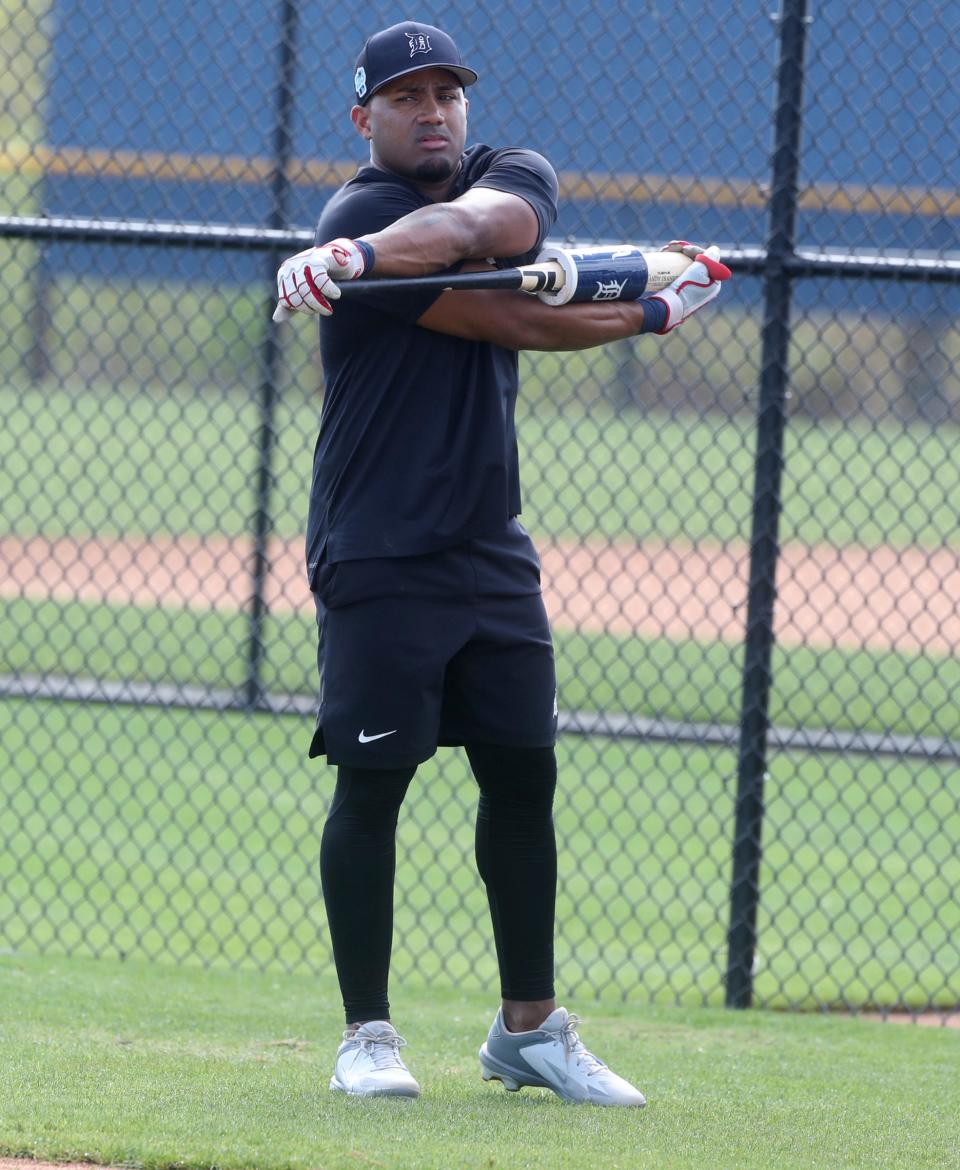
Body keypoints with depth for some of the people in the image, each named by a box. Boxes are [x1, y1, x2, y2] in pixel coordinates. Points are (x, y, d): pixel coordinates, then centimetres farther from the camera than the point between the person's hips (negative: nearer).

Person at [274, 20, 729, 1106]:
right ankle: (366, 1035, 3)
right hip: (378, 556, -6)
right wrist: (653, 309, -6)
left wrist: (368, 253, -36)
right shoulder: (360, 212, -11)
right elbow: (509, 322, -16)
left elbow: (488, 222, -19)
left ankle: (529, 1028, 17)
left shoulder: (515, 175, 8)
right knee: (373, 781, -5)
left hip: (492, 554, 6)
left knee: (524, 775, 8)